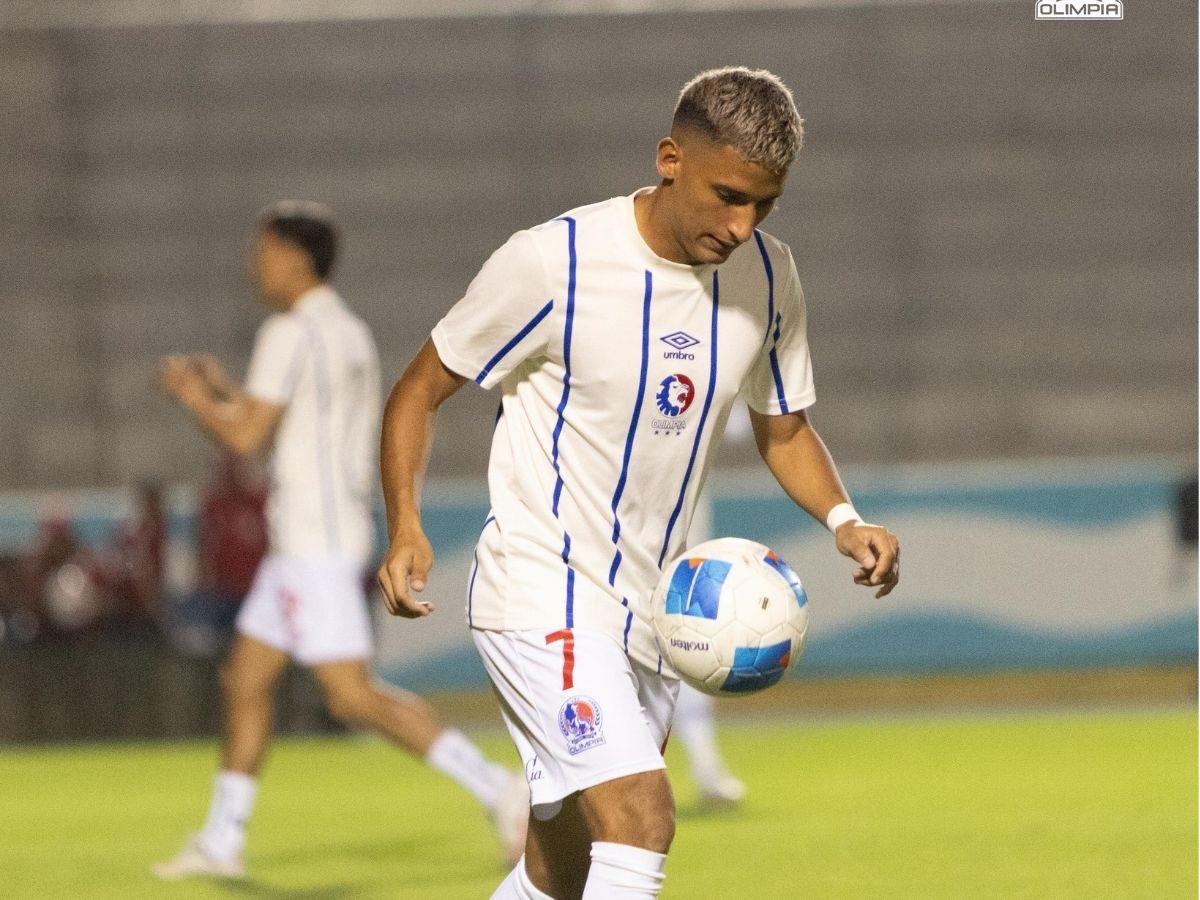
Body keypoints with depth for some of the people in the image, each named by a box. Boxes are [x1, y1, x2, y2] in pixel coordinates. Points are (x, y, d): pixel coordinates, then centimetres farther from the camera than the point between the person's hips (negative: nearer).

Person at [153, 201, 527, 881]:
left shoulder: (292, 334, -13)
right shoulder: (352, 334, 16)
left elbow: (246, 437, -17)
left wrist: (190, 393, 0)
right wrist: (226, 392, 22)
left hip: (314, 542, -10)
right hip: (309, 543, 10)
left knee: (354, 696, -14)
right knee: (246, 678, 13)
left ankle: (497, 787, -21)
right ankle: (222, 842, 16)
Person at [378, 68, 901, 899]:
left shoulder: (768, 277, 2)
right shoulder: (552, 262, -14)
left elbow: (784, 428, 17)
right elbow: (420, 392, -3)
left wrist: (844, 519, -4)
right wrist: (406, 528, -19)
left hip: (649, 614, 7)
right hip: (541, 593, -7)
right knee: (641, 818, -24)